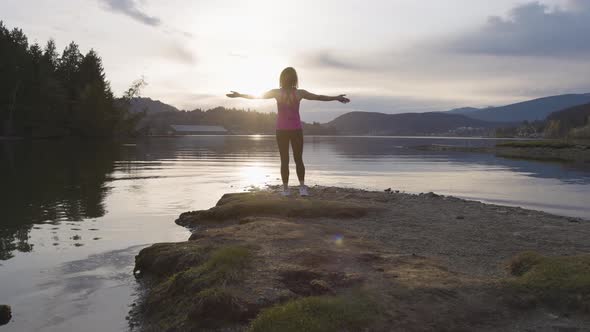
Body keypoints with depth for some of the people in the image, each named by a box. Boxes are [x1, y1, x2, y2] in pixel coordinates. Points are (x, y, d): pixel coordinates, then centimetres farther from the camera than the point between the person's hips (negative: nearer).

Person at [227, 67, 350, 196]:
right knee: (298, 159, 10)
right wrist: (337, 97, 16)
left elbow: (255, 96, 1)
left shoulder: (277, 93, -6)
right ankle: (302, 187, 0)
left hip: (282, 130, 0)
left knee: (284, 160, 5)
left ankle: (285, 189, 4)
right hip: (296, 130, 1)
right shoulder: (299, 93, -4)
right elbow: (319, 97, 4)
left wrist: (238, 95, 13)